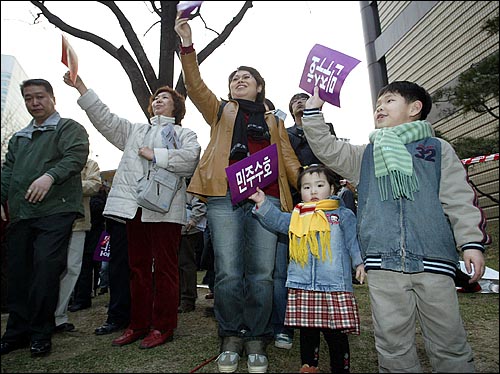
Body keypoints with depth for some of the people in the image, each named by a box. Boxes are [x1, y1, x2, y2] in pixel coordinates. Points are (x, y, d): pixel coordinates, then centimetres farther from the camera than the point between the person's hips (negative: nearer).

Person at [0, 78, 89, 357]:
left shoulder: (69, 128, 5)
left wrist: (50, 176, -27)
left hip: (55, 211, -6)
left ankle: (41, 334, 5)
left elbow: (77, 156, -13)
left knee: (45, 269, -9)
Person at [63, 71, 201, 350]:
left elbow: (190, 158, -9)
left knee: (165, 268, -3)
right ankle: (139, 324, 19)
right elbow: (105, 118, 19)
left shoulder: (184, 134, 11)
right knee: (138, 267, 9)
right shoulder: (135, 130, 26)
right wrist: (80, 87, 14)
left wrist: (154, 155, -8)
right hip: (136, 207, 5)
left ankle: (163, 327, 7)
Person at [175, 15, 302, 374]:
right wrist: (187, 46, -8)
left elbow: (289, 159, 15)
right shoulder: (221, 111, 21)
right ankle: (231, 338, 18)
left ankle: (256, 340, 18)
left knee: (261, 275, 1)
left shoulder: (273, 120, 22)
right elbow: (196, 87, 5)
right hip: (225, 198, -1)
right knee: (228, 274, -2)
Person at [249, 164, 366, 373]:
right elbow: (277, 221, 9)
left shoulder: (343, 215, 5)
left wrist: (359, 262, -10)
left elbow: (355, 240, 2)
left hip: (335, 286, -3)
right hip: (302, 286, 3)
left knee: (336, 333, 4)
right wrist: (262, 203, -1)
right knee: (307, 331, 15)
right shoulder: (297, 217, 12)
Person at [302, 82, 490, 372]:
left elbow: (459, 198, 7)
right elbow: (328, 150, 14)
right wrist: (314, 111, 8)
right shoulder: (366, 155, 20)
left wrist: (472, 241, -4)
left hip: (433, 260, -1)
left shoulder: (438, 149, 13)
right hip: (382, 262, 2)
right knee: (393, 345, 6)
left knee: (449, 342, 7)